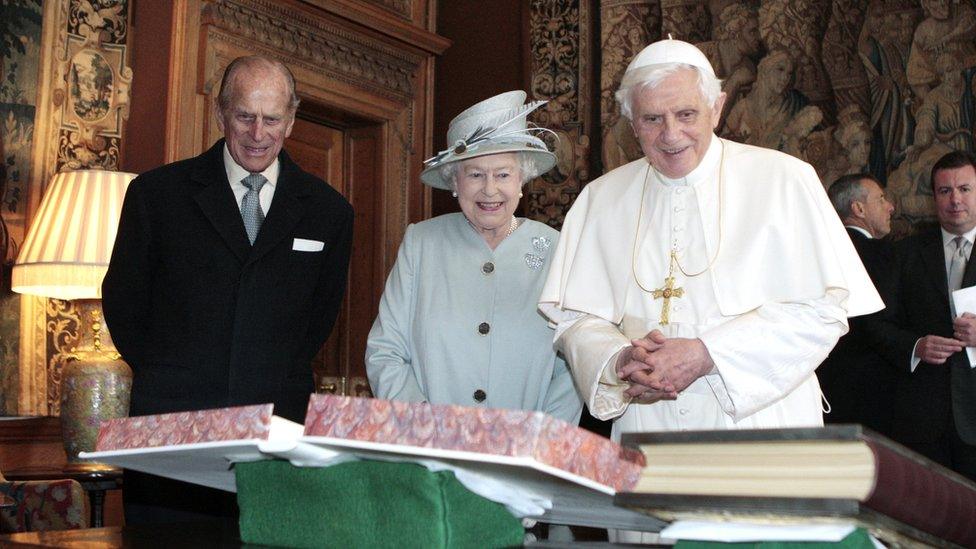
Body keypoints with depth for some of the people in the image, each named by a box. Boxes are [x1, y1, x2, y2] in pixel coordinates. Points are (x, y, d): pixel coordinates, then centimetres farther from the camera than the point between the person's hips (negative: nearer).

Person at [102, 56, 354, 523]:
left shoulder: (328, 211, 6)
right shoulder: (156, 193, 2)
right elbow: (122, 300, 9)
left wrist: (279, 381, 10)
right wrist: (166, 378, 7)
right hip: (170, 425, -1)